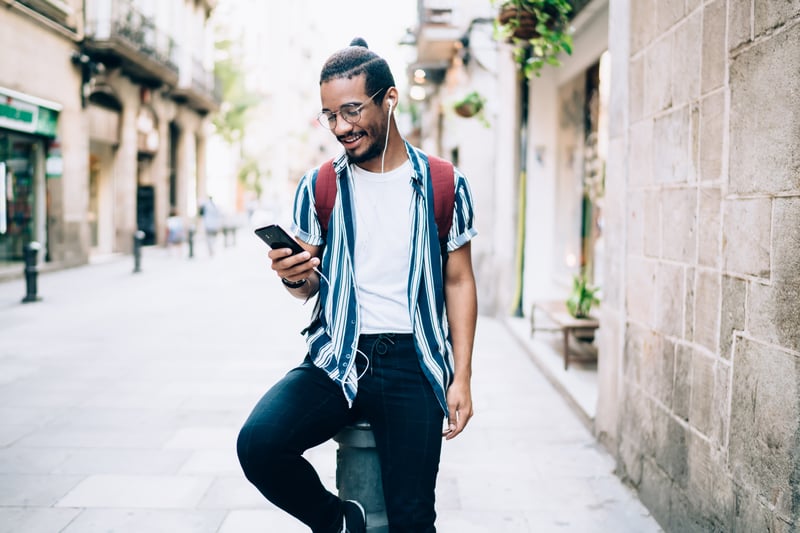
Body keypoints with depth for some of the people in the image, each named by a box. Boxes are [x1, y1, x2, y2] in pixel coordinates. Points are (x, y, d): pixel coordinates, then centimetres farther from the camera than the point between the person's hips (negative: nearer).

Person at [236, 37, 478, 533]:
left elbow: (459, 282, 6)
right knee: (258, 443, -22)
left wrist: (462, 377, -1)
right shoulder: (318, 186, 6)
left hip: (413, 364, -1)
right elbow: (311, 286, 13)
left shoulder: (444, 185, 3)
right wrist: (296, 278, -13)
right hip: (337, 360, 1)